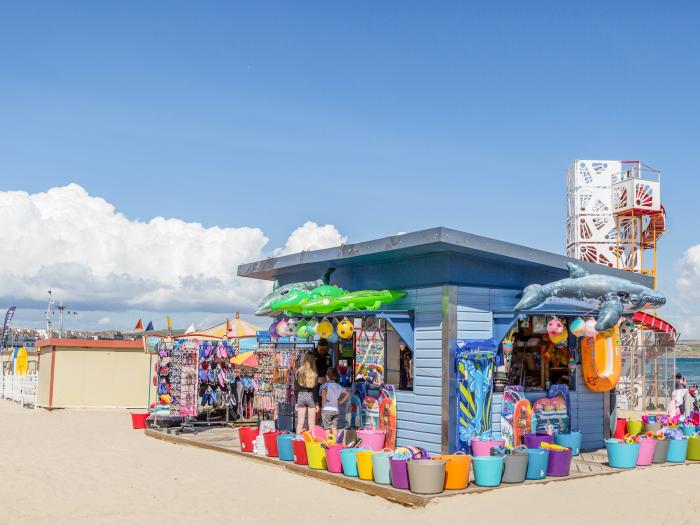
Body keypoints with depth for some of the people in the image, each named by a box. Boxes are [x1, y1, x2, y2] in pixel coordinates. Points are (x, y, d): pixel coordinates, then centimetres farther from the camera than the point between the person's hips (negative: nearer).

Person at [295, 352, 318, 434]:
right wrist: (317, 403, -1)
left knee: (300, 423, 7)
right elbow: (315, 389, -6)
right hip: (311, 396, -1)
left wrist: (296, 402, 6)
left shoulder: (299, 371, -2)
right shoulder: (314, 373, -6)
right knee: (311, 424, 6)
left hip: (301, 396, 1)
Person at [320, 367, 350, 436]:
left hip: (326, 409, -5)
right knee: (334, 427, 10)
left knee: (327, 428, -1)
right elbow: (348, 394, 14)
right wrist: (341, 401, 12)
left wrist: (323, 400, -17)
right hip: (336, 409, 5)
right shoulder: (338, 386, 11)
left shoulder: (325, 385, -7)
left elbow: (324, 391, -31)